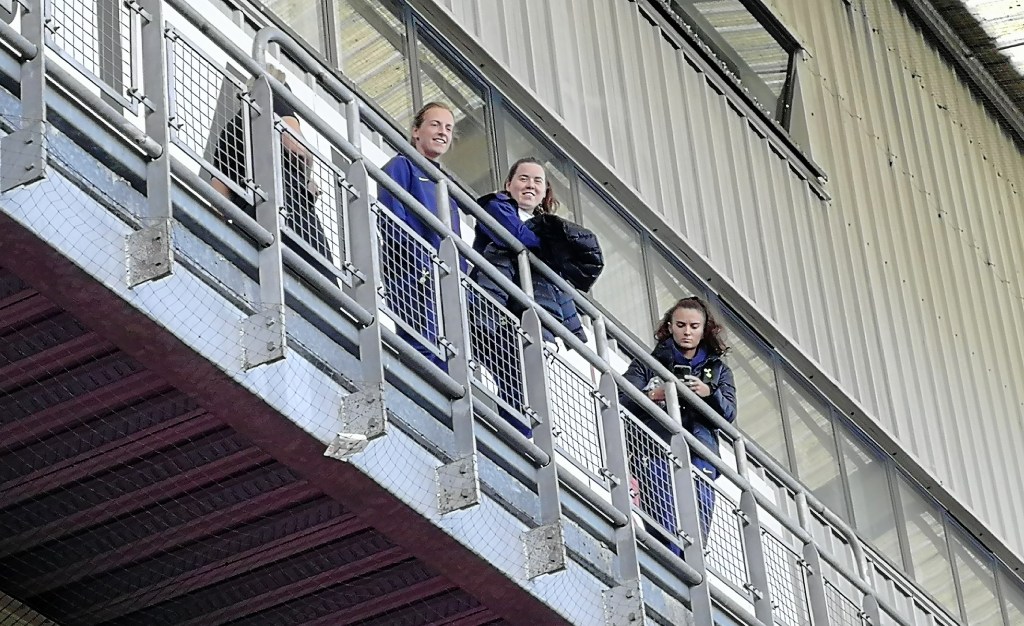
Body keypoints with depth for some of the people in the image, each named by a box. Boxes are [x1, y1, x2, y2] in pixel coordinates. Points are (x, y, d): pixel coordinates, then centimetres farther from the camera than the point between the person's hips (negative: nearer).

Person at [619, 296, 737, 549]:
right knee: (667, 534, -19)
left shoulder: (718, 370, 26)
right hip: (656, 454, -2)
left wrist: (709, 392, -11)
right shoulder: (647, 363, 20)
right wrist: (652, 395, -12)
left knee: (697, 535, -14)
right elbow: (623, 404, 7)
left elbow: (729, 414, 9)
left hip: (700, 458, 2)